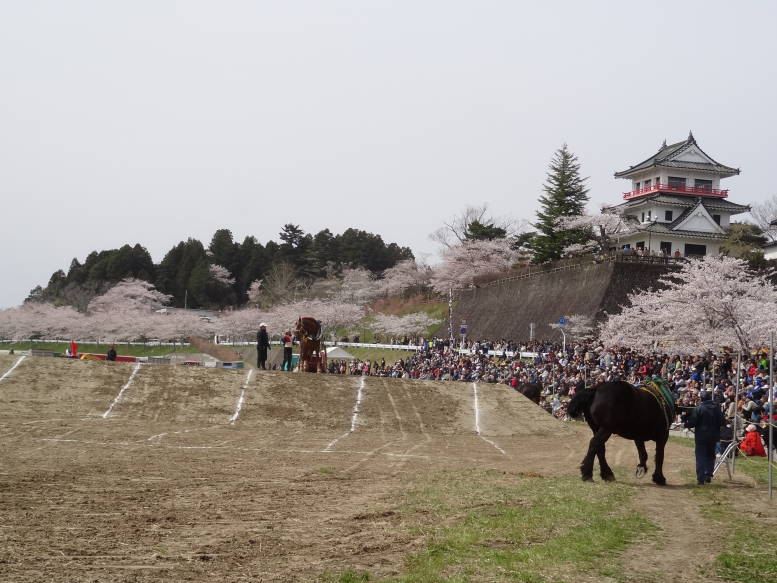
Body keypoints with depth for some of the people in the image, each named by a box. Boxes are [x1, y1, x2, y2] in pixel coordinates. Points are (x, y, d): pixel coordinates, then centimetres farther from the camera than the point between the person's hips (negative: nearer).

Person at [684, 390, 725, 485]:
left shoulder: (698, 409, -13)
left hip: (701, 437, -4)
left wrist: (686, 424, 5)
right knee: (710, 456, 18)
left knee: (700, 457, 0)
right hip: (713, 437, 4)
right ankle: (708, 476, 17)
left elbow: (692, 422, -15)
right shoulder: (716, 408, -1)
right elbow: (723, 421, -1)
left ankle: (701, 479, -5)